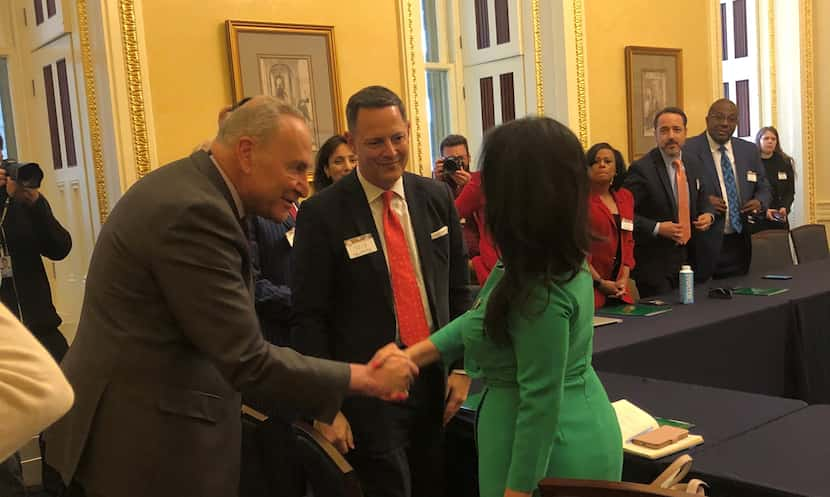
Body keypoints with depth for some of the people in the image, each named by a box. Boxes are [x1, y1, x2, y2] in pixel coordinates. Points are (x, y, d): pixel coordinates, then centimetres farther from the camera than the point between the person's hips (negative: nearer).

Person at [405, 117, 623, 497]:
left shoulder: (538, 291, -30)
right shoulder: (560, 260, 0)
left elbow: (541, 401, -26)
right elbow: (483, 318, 8)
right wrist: (413, 354, 4)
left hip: (549, 455, -9)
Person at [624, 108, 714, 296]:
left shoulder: (693, 163, 7)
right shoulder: (641, 168, -15)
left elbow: (702, 200, 21)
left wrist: (708, 215, 1)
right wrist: (657, 228, -24)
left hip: (688, 257, 7)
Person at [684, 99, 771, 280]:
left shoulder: (750, 151, 11)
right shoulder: (687, 150, -6)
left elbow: (763, 188, 19)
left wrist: (759, 203, -2)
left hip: (739, 245, 5)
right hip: (701, 246, -5)